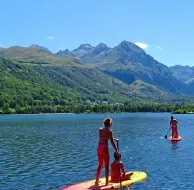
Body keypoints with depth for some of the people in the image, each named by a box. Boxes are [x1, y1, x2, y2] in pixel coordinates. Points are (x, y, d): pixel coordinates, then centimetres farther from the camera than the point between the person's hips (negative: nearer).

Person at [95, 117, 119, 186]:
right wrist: (116, 150, -5)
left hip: (99, 148, 6)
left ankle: (97, 180, 26)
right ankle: (107, 182, 5)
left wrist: (114, 139, 27)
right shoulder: (109, 131, -9)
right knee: (106, 166, 3)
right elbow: (112, 142, -10)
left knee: (100, 165, 19)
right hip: (104, 148, -6)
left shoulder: (100, 129, 9)